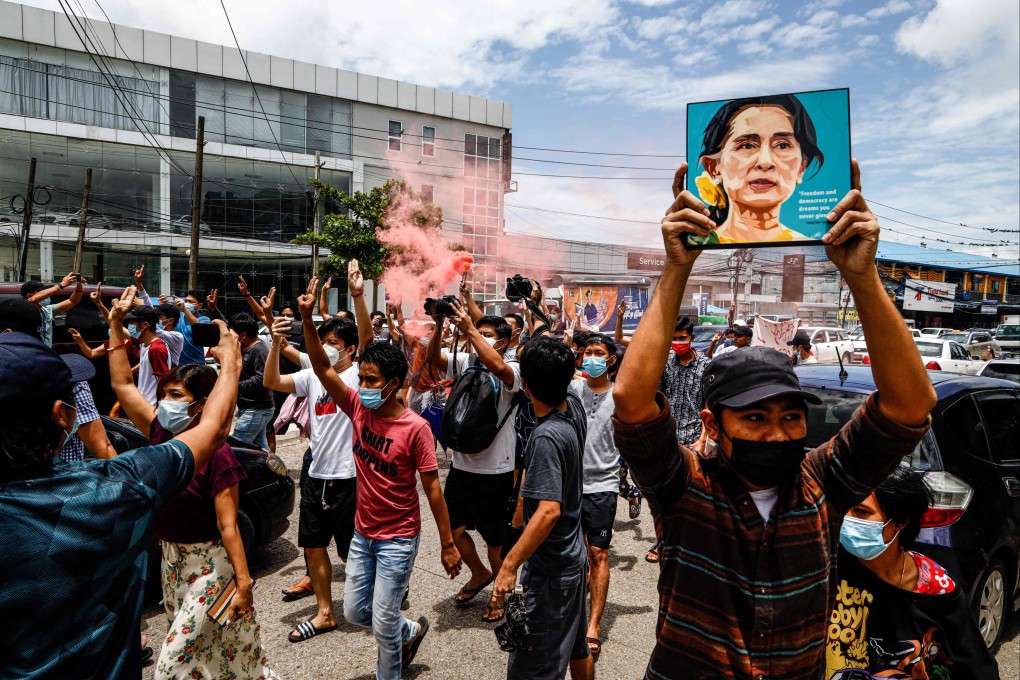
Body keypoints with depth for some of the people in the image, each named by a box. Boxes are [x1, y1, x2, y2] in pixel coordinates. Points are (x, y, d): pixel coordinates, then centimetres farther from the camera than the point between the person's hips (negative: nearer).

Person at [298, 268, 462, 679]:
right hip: (363, 532, 6)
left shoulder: (415, 428, -21)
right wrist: (307, 318, -24)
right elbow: (322, 368, -12)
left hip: (398, 538, -6)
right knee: (354, 611, 19)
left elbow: (432, 487, -16)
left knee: (383, 623, 5)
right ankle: (411, 632, 45)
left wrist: (448, 544, -11)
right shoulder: (358, 408, -6)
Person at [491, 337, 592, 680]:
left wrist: (509, 565, -31)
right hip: (573, 556, 9)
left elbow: (549, 510, -34)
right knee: (576, 646, 26)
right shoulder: (575, 408, -5)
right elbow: (567, 379, 16)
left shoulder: (546, 437, -28)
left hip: (549, 568, -9)